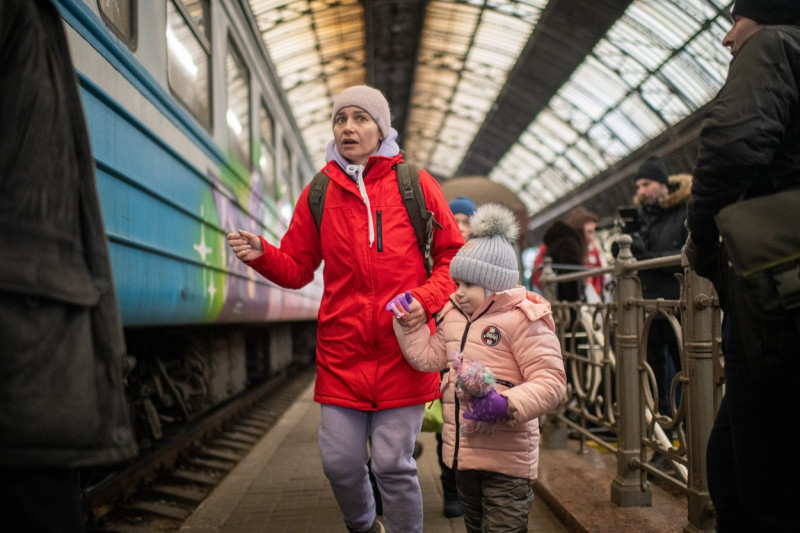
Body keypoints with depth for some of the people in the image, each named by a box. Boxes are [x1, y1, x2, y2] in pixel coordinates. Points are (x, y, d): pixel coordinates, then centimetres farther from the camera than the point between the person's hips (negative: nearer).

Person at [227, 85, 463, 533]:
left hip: (402, 351, -2)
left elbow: (452, 256, 4)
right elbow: (296, 269, 9)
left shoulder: (415, 183, 1)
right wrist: (261, 254, -10)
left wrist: (427, 299, -12)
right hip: (342, 351, 2)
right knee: (340, 462, 8)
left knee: (394, 463, 1)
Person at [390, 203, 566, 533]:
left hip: (506, 455, -8)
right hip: (462, 450, 8)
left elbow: (551, 381, -21)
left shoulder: (523, 319, -15)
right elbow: (429, 357, 16)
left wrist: (508, 405, -34)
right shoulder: (453, 315, 10)